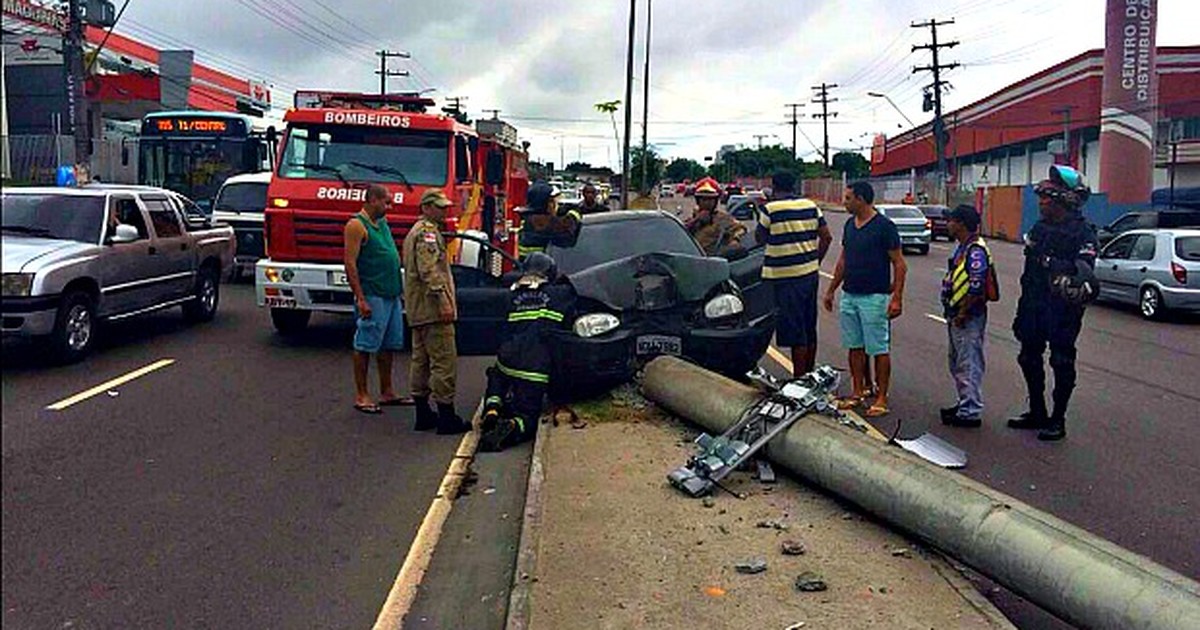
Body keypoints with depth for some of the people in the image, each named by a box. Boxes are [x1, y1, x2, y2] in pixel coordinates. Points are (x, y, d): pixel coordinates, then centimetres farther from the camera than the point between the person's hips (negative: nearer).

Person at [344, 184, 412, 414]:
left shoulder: (382, 223, 17)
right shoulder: (357, 226, -10)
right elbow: (350, 264, -15)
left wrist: (399, 290, 18)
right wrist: (360, 299, -20)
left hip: (392, 295, 9)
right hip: (372, 296, -9)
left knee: (389, 345, 13)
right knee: (365, 346, -2)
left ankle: (387, 393, 21)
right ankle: (361, 395, 5)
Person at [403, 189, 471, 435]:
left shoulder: (416, 231, 22)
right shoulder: (427, 232, -12)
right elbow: (430, 271, -23)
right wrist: (443, 302, -26)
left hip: (418, 310, 11)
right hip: (432, 307, -11)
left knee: (420, 360, 12)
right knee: (444, 361, -10)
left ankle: (423, 414, 18)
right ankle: (447, 417, -9)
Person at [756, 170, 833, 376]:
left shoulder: (770, 209, -12)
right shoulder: (811, 206, 7)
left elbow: (760, 238, 1)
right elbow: (826, 237, 7)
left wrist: (761, 216, 12)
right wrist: (815, 262, 14)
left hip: (786, 278, -7)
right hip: (811, 274, 7)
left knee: (795, 332, -1)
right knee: (810, 329, 16)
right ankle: (809, 374, 26)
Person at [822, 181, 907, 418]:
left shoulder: (884, 226, -11)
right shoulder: (850, 225, 10)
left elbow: (899, 264, -11)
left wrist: (897, 297, -17)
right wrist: (831, 290, 18)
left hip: (874, 298, -7)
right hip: (849, 296, 7)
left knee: (879, 349, -1)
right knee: (855, 346, 12)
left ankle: (881, 398, 5)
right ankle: (860, 390, 22)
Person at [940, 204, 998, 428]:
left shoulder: (976, 251, -19)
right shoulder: (962, 248, 14)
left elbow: (976, 288, -24)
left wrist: (961, 314, -20)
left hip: (969, 318, -11)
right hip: (956, 316, 11)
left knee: (969, 365, -4)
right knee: (957, 363, 19)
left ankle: (971, 412, 2)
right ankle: (964, 403, 31)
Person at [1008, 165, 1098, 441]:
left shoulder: (1083, 233, -9)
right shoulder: (1040, 228, 12)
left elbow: (1083, 272, -21)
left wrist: (1052, 263, -32)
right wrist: (1022, 312, 17)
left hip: (1063, 312, -8)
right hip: (1034, 308, 8)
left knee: (1062, 364, 1)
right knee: (1030, 360, 13)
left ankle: (1057, 420, 11)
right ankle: (1037, 413, 27)